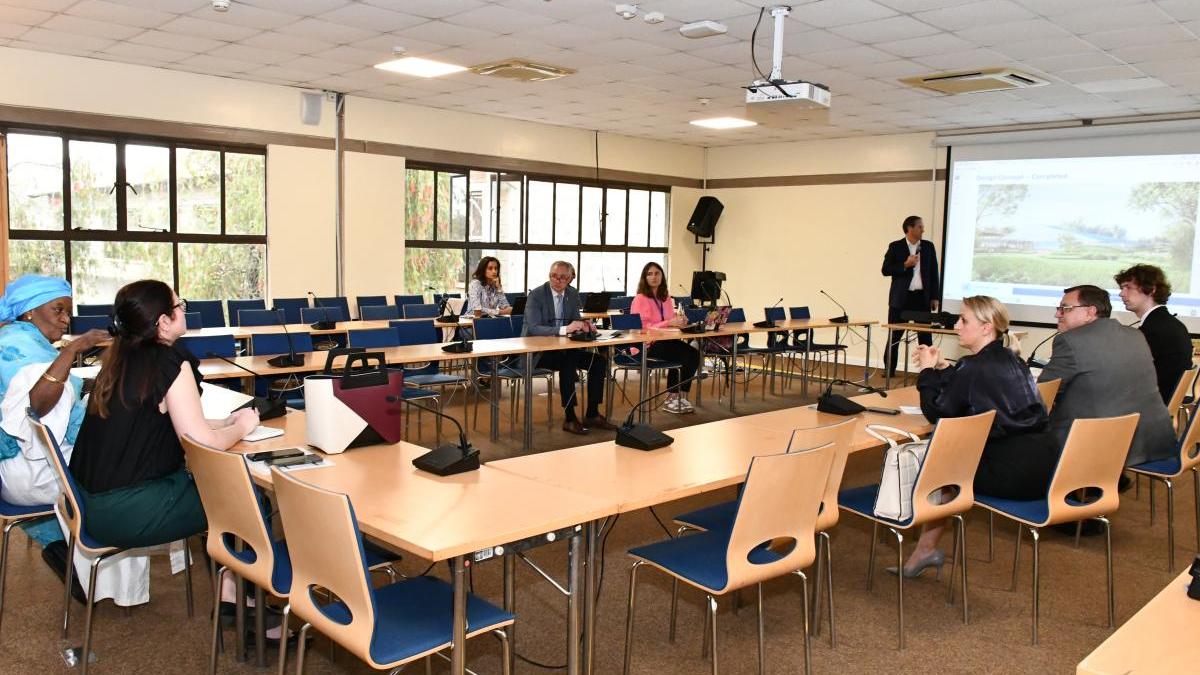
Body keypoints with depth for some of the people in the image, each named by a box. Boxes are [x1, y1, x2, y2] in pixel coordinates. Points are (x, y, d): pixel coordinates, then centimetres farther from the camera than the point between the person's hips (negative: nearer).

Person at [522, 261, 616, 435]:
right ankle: (570, 418, -25)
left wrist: (583, 325, -15)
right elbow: (533, 328, -24)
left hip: (563, 348, 7)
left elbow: (575, 321, 11)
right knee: (567, 362, -34)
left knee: (600, 360, -8)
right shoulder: (536, 295, -14)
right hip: (537, 351, -7)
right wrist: (564, 329, -35)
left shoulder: (573, 294, 5)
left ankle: (592, 415, -2)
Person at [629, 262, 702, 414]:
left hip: (665, 340, 7)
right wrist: (669, 323, -23)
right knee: (682, 357, -24)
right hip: (646, 345, -7)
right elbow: (642, 328, -18)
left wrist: (679, 321, -9)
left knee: (694, 354, -16)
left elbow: (672, 321, 16)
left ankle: (681, 397, -8)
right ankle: (671, 399, -8)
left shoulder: (666, 297, 13)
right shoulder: (640, 299, -9)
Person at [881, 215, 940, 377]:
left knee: (925, 336, 2)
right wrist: (905, 265, -16)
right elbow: (885, 270, -3)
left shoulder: (928, 247, 8)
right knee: (894, 335, 3)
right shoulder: (895, 247, 0)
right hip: (901, 297, -2)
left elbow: (934, 273, 9)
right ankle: (889, 369, 12)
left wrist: (935, 297, 4)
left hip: (922, 297, 2)